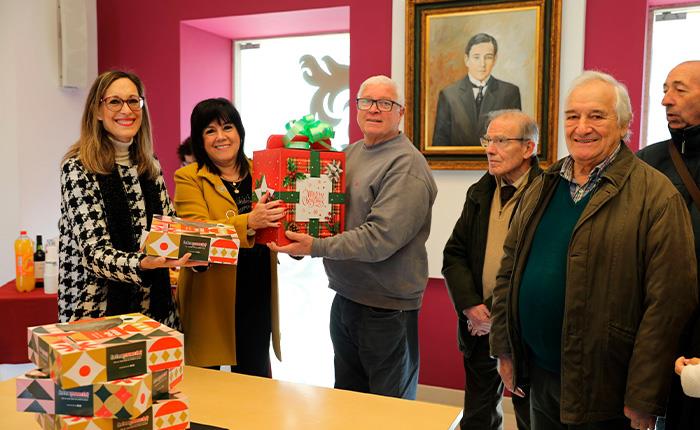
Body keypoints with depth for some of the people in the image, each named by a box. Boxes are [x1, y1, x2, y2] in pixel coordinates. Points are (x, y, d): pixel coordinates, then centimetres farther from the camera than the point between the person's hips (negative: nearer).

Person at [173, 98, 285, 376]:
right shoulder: (188, 178, -3)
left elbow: (281, 219, 17)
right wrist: (248, 223, -32)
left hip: (257, 293, 4)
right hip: (210, 298, -3)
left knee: (255, 376, 15)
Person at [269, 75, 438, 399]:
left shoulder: (406, 165, -15)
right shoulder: (351, 153, 9)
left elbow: (381, 238, -24)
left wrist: (316, 247, -24)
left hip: (386, 308, -7)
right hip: (345, 298, 7)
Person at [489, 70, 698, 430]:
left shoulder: (656, 196, -13)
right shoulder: (541, 188, 6)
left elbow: (669, 302, -16)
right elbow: (509, 271, 9)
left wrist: (644, 400, -15)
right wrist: (504, 349, 7)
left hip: (603, 389, -5)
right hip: (539, 375, 6)